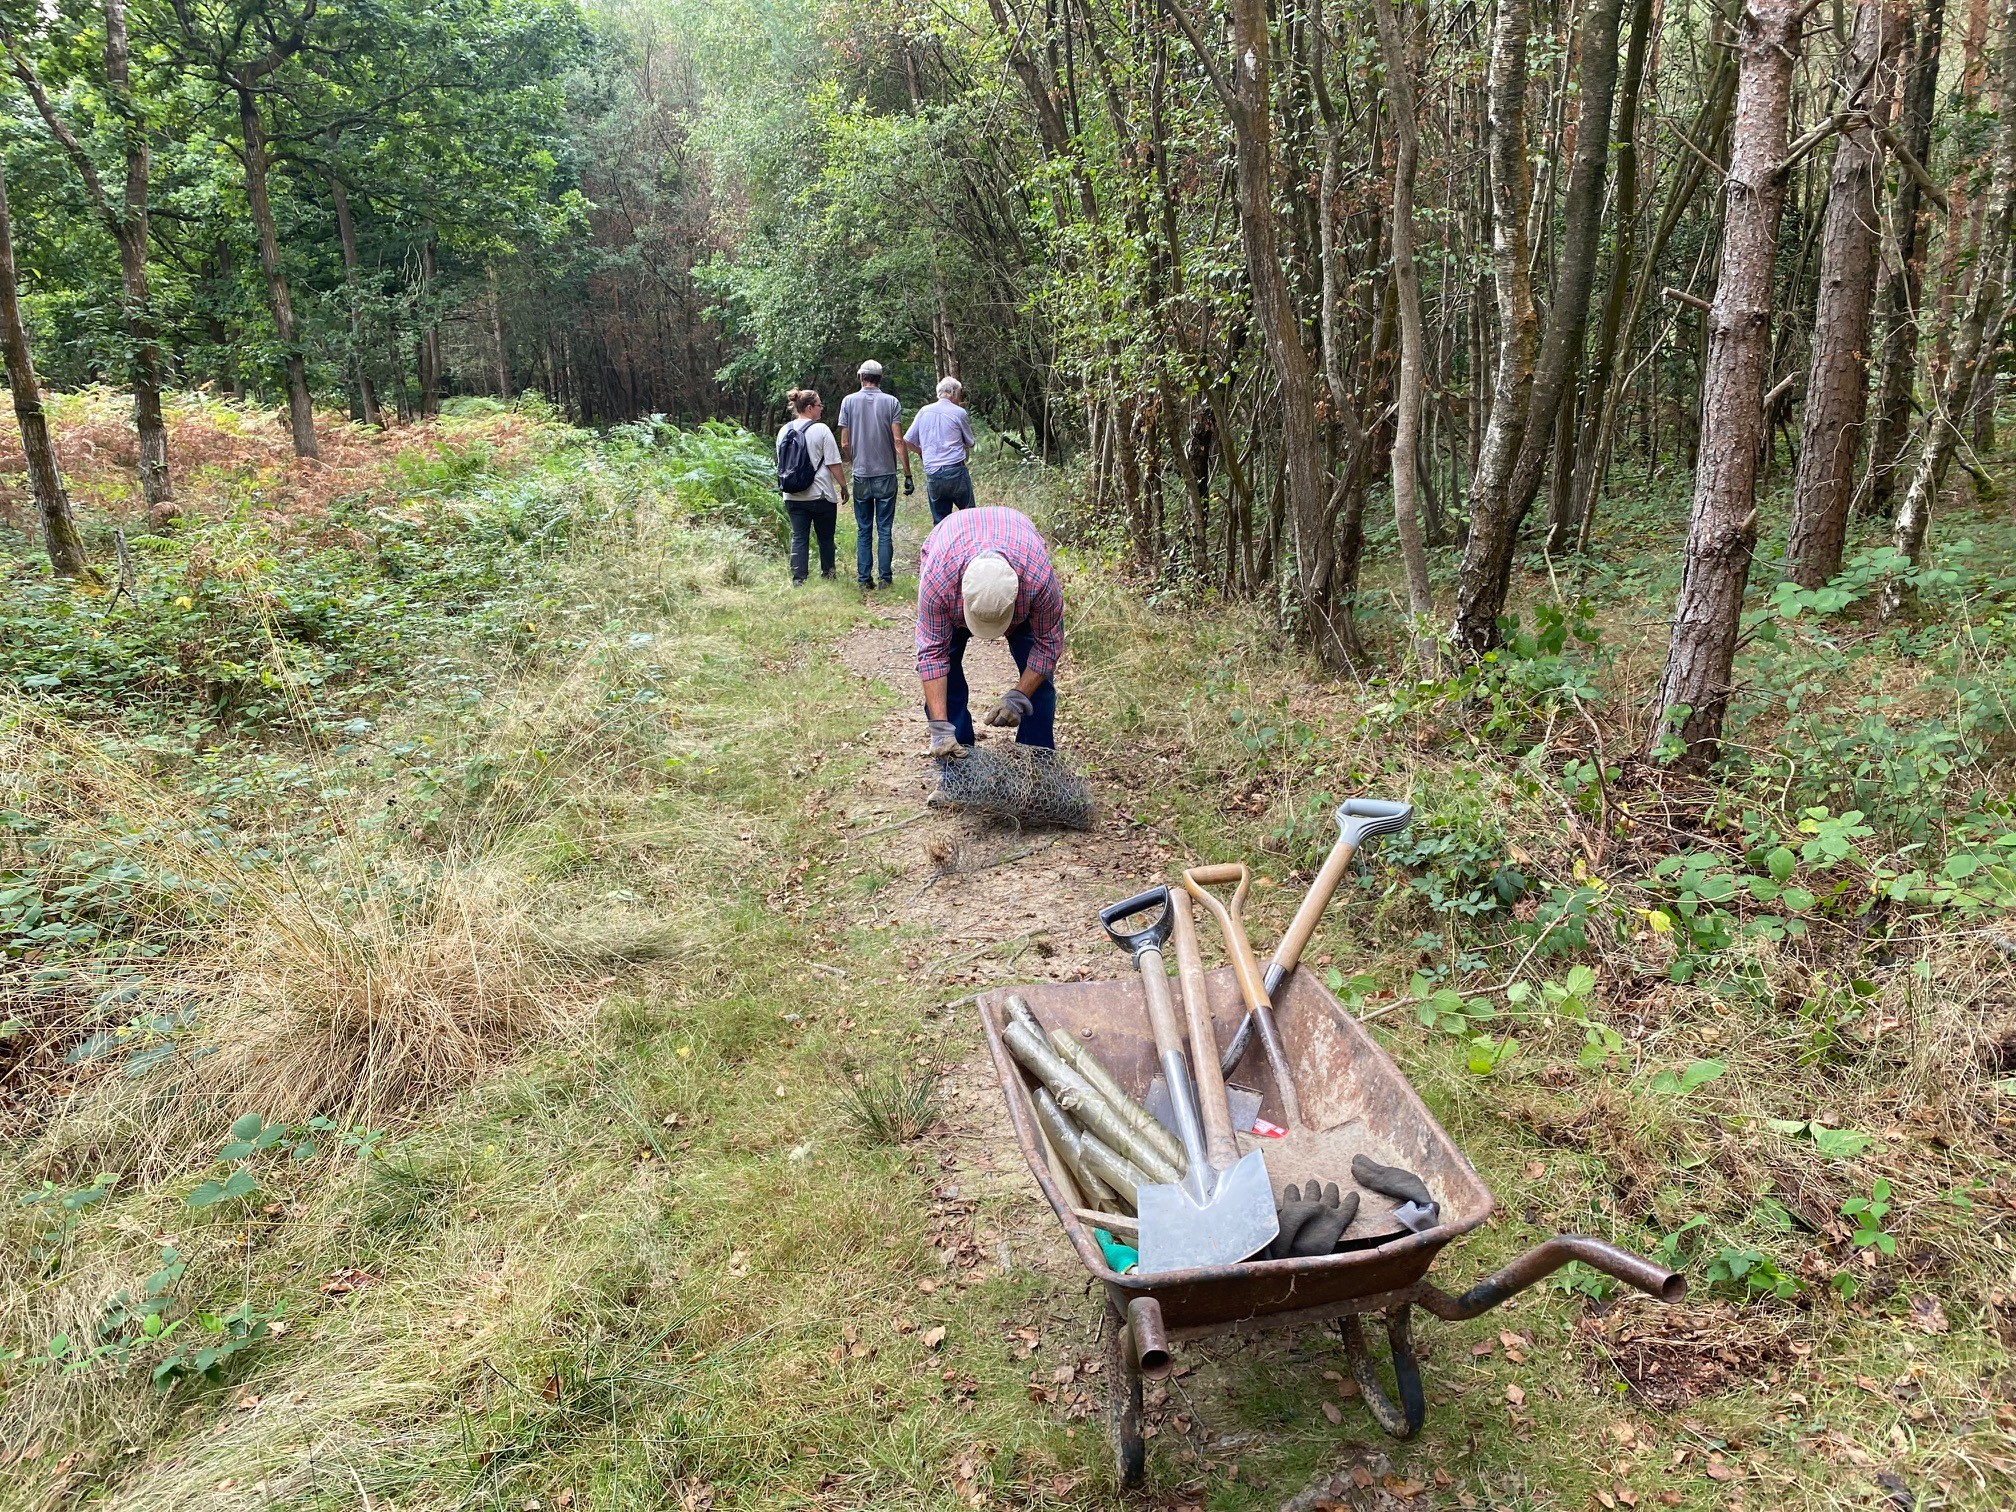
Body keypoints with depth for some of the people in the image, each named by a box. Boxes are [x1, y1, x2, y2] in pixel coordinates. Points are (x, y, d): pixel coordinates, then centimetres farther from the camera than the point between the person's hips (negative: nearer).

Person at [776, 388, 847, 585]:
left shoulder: (784, 430, 5)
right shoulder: (821, 430, -10)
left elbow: (780, 463, 14)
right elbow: (834, 464, -10)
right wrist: (843, 486, 1)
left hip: (793, 496, 4)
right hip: (821, 495, -4)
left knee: (798, 538, 5)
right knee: (825, 538, 12)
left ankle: (798, 579, -1)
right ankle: (827, 575, 23)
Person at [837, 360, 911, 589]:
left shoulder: (849, 401, 0)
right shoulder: (892, 402, -2)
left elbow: (844, 444, 0)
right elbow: (898, 441, -7)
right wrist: (908, 475, -2)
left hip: (861, 476, 1)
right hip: (886, 475, -1)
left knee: (864, 531, 8)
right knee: (885, 530, 4)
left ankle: (864, 579, 8)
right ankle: (886, 578, 3)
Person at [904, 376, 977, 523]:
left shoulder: (924, 411, 8)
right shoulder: (959, 413, -2)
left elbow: (907, 441, 11)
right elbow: (970, 444, 9)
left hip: (932, 475, 4)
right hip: (956, 471, -3)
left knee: (939, 522, 8)